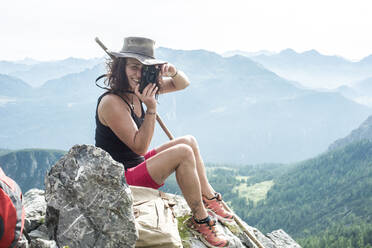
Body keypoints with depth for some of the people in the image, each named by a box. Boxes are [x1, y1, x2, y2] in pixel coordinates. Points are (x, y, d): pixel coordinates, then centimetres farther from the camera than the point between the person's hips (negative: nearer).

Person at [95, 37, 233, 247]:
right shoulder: (111, 102, -23)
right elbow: (140, 146, -24)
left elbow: (183, 84, 11)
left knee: (189, 141, 8)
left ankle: (209, 198, 13)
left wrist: (173, 72, -12)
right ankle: (200, 220, -10)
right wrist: (151, 108, -30)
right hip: (121, 180, -10)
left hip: (137, 164, 10)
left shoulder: (139, 88, 2)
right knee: (183, 153, -20)